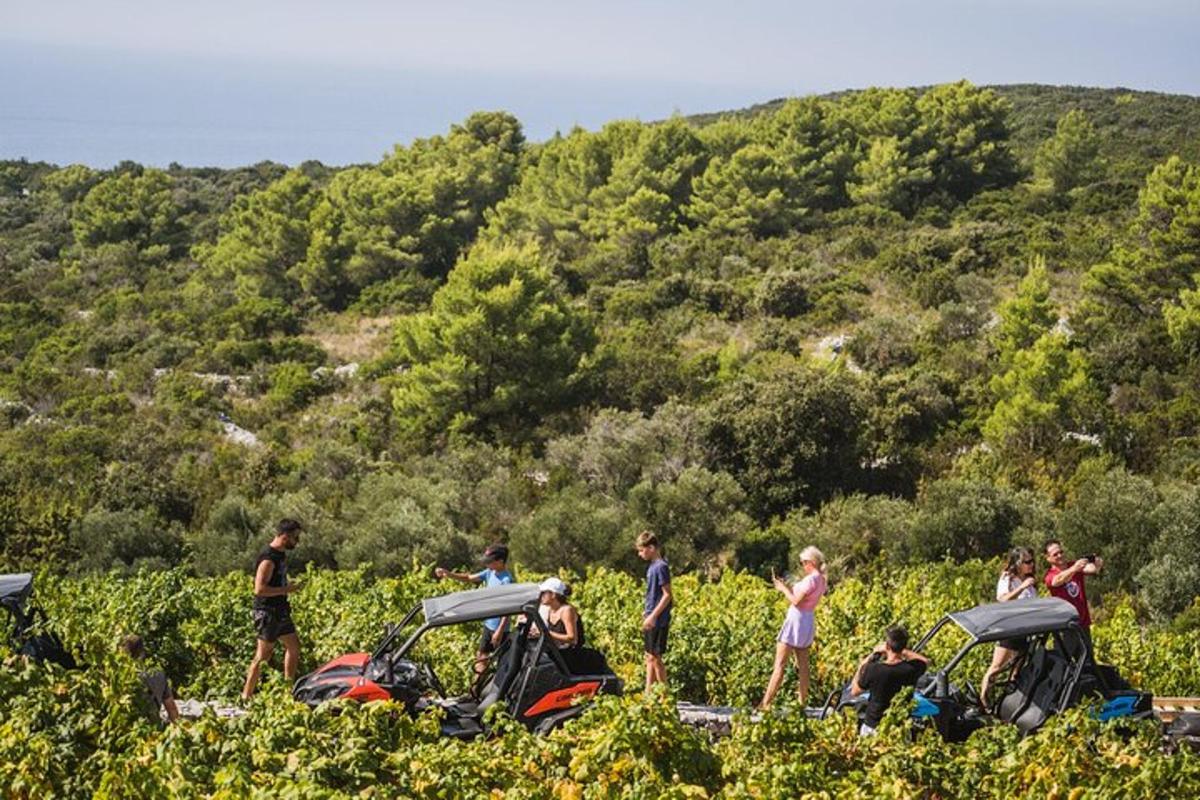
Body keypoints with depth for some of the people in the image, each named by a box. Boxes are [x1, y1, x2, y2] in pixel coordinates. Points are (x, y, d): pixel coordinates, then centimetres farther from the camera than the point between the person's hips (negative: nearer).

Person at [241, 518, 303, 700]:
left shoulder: (281, 554, 10)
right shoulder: (268, 559, -20)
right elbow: (260, 589, -27)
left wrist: (288, 589, 15)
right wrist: (286, 590, -22)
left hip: (280, 610, 10)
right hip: (267, 612, -10)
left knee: (294, 646, 14)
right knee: (264, 655, -6)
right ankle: (246, 695, 0)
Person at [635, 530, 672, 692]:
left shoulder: (661, 567, -16)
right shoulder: (653, 566, 11)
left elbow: (667, 595, -19)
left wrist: (653, 616, -20)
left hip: (658, 621, -9)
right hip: (651, 620, 9)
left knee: (655, 657, -5)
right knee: (649, 657, 12)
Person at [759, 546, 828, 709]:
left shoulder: (811, 579, -18)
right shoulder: (821, 580, 10)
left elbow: (796, 601, -20)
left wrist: (783, 588, -7)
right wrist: (786, 586, 10)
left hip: (796, 621, -9)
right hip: (807, 622, 9)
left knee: (779, 665, -9)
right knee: (802, 665, 11)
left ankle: (765, 703, -10)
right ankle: (802, 702, 12)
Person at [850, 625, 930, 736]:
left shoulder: (873, 669, -22)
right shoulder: (910, 669, -17)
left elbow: (854, 692, -3)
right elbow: (925, 661, 10)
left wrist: (861, 668, 10)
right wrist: (902, 651, 6)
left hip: (872, 727, -2)